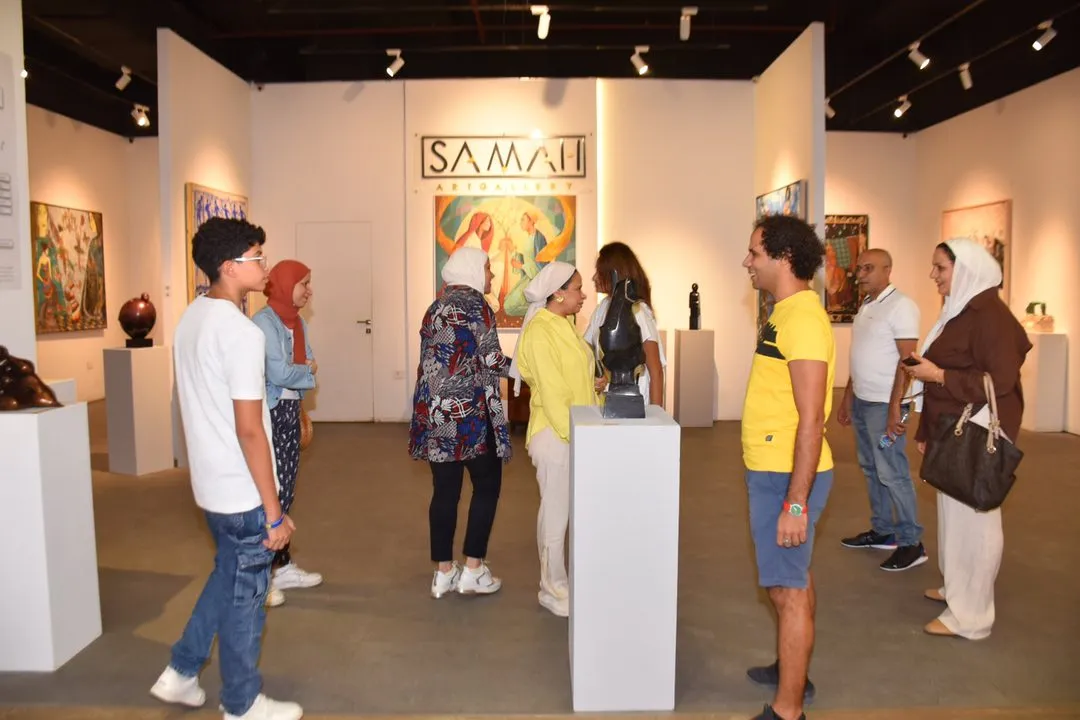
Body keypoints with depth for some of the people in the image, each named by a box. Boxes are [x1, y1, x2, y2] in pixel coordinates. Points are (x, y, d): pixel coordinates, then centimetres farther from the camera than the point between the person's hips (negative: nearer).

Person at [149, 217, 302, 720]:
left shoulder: (190, 319, 6)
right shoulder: (241, 332, -22)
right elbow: (249, 430, -24)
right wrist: (274, 511, -18)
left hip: (210, 484, 9)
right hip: (243, 490, -8)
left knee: (227, 575, 26)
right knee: (245, 593, 7)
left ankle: (181, 673, 35)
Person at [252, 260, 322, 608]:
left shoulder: (299, 323, 11)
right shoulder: (263, 322, -15)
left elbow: (310, 369, 10)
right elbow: (278, 374, -22)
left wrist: (296, 370, -9)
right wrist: (305, 369, -5)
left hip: (290, 412, 8)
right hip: (268, 414, -8)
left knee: (285, 493, 13)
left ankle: (283, 566, 24)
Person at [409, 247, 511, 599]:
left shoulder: (437, 305, 16)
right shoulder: (475, 303, -8)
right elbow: (491, 362, -11)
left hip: (434, 410, 7)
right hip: (468, 411, -7)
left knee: (445, 490, 10)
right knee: (487, 485, 5)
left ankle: (444, 572, 16)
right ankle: (473, 570, 8)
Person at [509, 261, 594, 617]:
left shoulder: (564, 325, 12)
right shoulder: (540, 332, -16)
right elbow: (551, 393, -20)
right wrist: (572, 436, -19)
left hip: (577, 432, 9)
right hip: (555, 436, -9)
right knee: (556, 514, 2)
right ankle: (553, 590, 16)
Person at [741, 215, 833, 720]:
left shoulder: (803, 319, -20)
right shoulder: (786, 311, 10)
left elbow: (811, 421, -23)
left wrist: (796, 502, -23)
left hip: (787, 476, -10)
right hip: (774, 470, 10)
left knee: (787, 590, 0)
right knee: (796, 579, 21)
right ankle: (793, 672, 38)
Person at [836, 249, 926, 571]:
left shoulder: (900, 305, -12)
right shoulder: (865, 306, 13)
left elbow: (907, 360, -18)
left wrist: (895, 408, -22)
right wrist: (847, 399, 18)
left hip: (884, 405, -8)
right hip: (861, 401, 8)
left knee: (892, 473, -3)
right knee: (871, 469, 14)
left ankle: (911, 543, 7)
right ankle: (882, 531, 25)